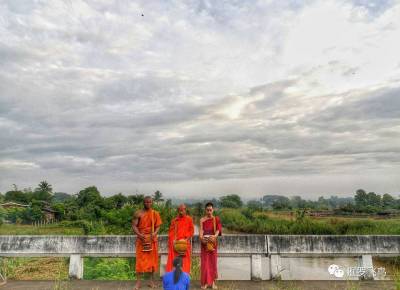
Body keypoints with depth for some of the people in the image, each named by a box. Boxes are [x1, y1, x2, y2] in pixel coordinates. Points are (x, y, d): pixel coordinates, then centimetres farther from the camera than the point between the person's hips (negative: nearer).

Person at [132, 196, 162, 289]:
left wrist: (154, 233, -16)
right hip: (141, 239, -2)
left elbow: (158, 226, 3)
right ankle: (138, 281, 6)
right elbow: (134, 226, -6)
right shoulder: (138, 214, -3)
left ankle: (151, 280, 17)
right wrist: (139, 234, -20)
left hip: (152, 239, 2)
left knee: (152, 259, 7)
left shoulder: (155, 213, 3)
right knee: (140, 259, -1)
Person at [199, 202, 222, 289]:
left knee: (213, 261, 5)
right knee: (205, 262, 1)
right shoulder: (202, 220, 2)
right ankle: (205, 282, 9)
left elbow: (218, 229, -10)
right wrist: (201, 237, -30)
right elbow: (201, 230, -9)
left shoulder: (216, 219, 2)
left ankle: (213, 281, 14)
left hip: (213, 242, 0)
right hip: (205, 242, 0)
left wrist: (215, 236, -31)